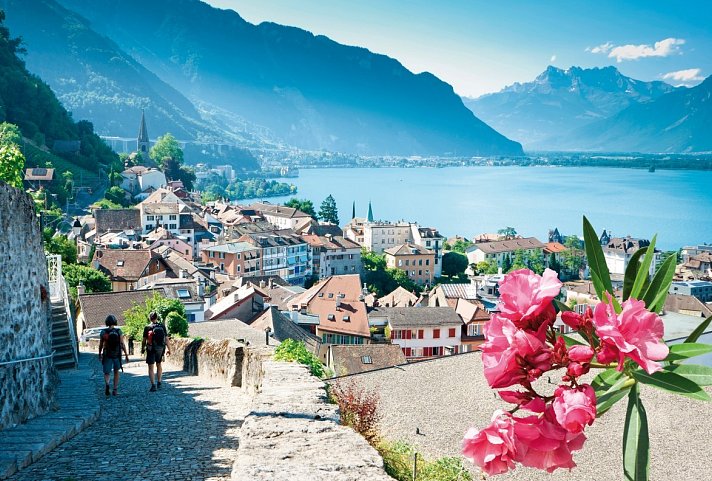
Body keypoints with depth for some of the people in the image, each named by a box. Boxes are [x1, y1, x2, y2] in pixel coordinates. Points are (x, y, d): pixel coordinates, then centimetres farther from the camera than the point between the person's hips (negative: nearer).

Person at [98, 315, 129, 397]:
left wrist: (99, 354, 19)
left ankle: (106, 383, -25)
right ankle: (115, 390, 16)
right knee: (116, 372, 18)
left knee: (106, 373, 6)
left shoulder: (103, 332, -5)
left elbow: (101, 345, 3)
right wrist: (126, 354, -4)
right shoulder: (119, 332, -7)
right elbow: (122, 344, -10)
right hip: (117, 355, 0)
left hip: (107, 355, 0)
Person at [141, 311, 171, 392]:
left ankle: (153, 385, -9)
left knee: (151, 367, 1)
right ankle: (159, 383, 25)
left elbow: (144, 340, -4)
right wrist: (168, 349, 9)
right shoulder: (162, 326, -1)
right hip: (160, 349, 3)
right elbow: (166, 339, 0)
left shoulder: (147, 328, -9)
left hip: (151, 349, -3)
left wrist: (142, 349, 11)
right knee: (159, 365, 22)